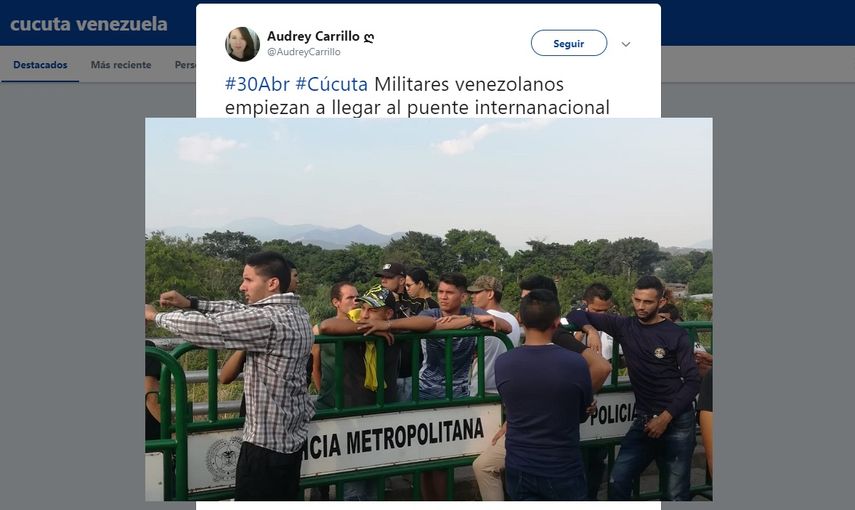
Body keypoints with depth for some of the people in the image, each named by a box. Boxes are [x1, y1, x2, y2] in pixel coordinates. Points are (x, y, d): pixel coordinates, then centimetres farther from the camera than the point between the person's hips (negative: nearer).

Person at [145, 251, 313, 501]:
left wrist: (156, 315, -4)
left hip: (266, 443, -9)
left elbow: (207, 327, -20)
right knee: (286, 500, 18)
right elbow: (241, 311, 14)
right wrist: (191, 303, 7)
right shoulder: (296, 312, 5)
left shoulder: (268, 319, -23)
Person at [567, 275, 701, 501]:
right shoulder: (624, 327, 3)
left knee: (675, 493, 2)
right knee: (617, 481, -7)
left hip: (677, 421, -3)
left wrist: (666, 417, -13)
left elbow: (692, 381, -7)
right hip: (643, 418, 3)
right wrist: (590, 329, -15)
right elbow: (576, 315, 7)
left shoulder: (676, 335, -5)